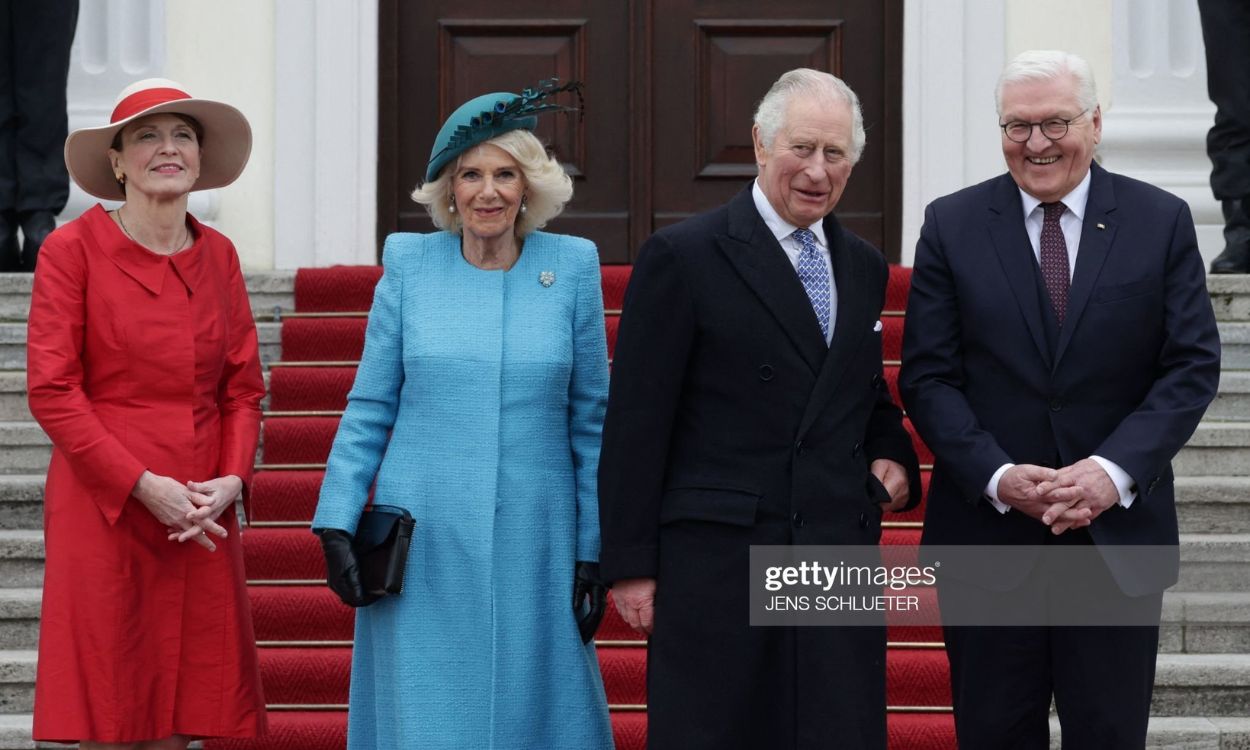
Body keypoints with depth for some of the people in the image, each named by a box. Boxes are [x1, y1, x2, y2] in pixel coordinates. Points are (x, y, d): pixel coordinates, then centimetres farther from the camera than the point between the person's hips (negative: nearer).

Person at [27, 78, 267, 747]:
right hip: (103, 509, -4)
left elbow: (243, 386, 12)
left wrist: (232, 479, -6)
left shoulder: (218, 255, 11)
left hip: (202, 518, 4)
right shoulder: (72, 250, -4)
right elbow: (51, 390, -8)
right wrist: (143, 485, -14)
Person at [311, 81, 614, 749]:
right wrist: (337, 525, -3)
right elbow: (368, 410, 5)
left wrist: (593, 553, 3)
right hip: (422, 548, 0)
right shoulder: (410, 266, 2)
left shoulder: (573, 268, 2)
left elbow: (589, 422, 5)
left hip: (532, 545, 0)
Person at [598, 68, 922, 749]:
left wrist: (892, 457, 4)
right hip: (718, 559, -5)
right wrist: (631, 564, -8)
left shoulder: (864, 268, 14)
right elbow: (636, 422, -5)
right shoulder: (682, 256, -4)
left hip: (840, 553, 5)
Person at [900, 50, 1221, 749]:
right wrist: (997, 477, -15)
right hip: (986, 529, 0)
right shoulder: (952, 226, 2)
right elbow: (928, 377, -1)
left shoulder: (1162, 222, 2)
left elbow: (1193, 366, -2)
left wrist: (1114, 471, -15)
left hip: (1117, 530, 0)